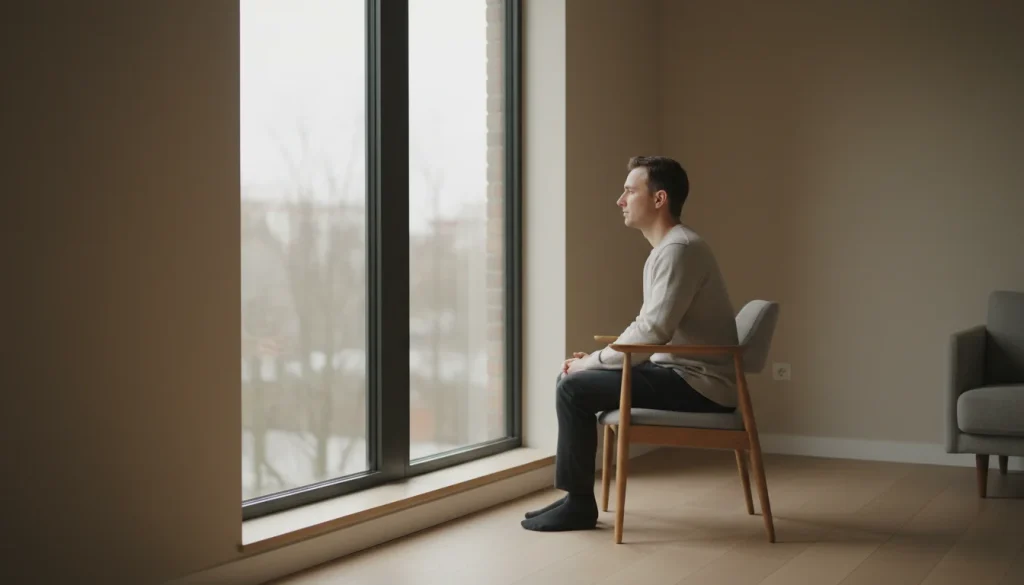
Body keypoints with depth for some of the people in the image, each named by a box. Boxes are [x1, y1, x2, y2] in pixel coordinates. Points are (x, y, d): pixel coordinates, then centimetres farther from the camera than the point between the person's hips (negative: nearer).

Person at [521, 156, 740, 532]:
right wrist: (595, 359, 6)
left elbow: (653, 332, -24)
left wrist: (592, 362, -12)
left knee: (574, 389, -16)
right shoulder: (667, 248, 16)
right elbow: (649, 330, 19)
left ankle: (579, 503, -4)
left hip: (698, 384, -10)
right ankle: (575, 496, 11)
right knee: (573, 378, 10)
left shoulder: (679, 249, -17)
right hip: (682, 374, 10)